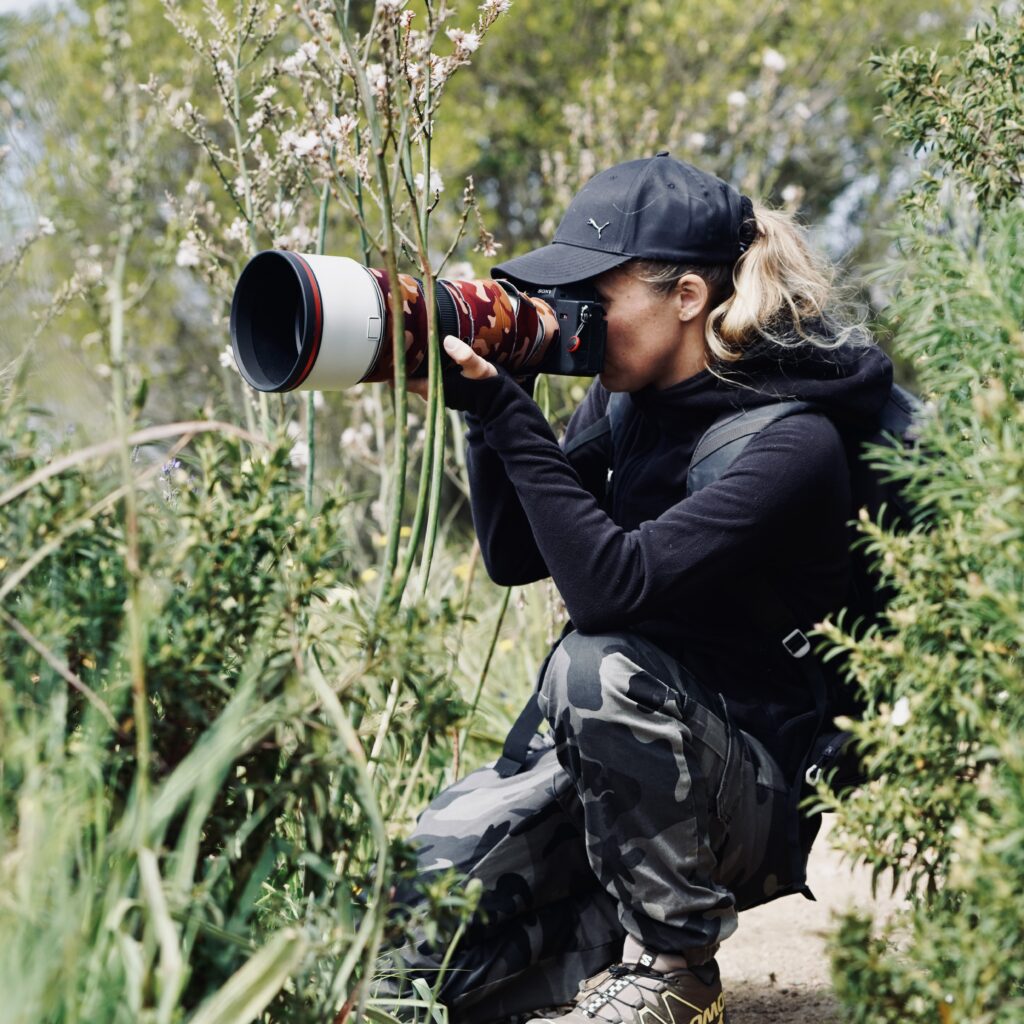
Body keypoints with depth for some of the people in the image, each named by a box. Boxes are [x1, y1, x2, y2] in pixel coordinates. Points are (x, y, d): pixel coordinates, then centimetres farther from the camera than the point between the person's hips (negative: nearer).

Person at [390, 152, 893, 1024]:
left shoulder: (794, 444, -20)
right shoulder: (627, 400, 4)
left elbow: (610, 585, -30)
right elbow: (513, 557, 6)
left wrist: (509, 415, -29)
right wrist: (487, 408, -8)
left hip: (759, 796, -6)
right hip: (615, 751, 6)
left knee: (596, 667, -36)